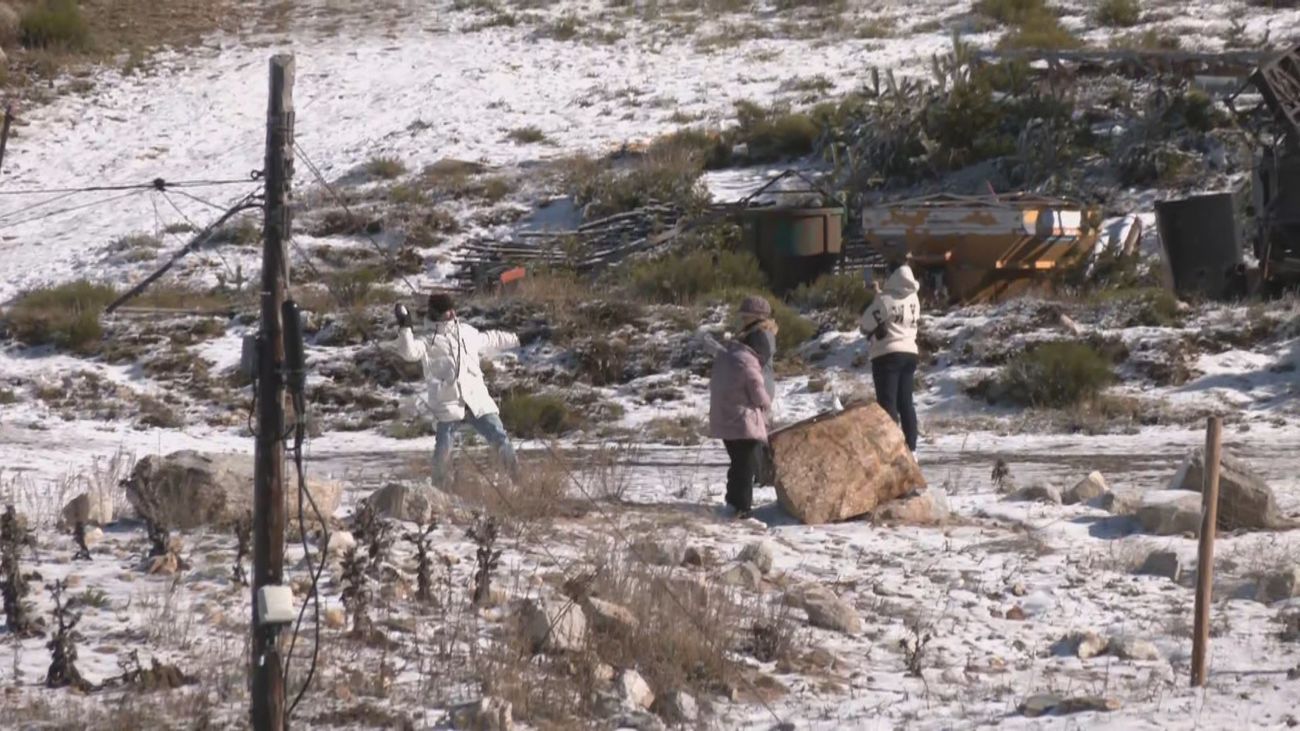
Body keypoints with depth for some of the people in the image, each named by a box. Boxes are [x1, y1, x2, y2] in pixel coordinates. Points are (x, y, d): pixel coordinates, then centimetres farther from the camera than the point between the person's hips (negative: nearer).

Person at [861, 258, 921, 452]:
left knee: (888, 403, -5)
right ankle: (911, 449, 12)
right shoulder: (913, 298, 6)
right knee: (906, 402, 12)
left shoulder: (884, 299, -16)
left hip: (887, 355, -7)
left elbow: (866, 325, -8)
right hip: (909, 352, 7)